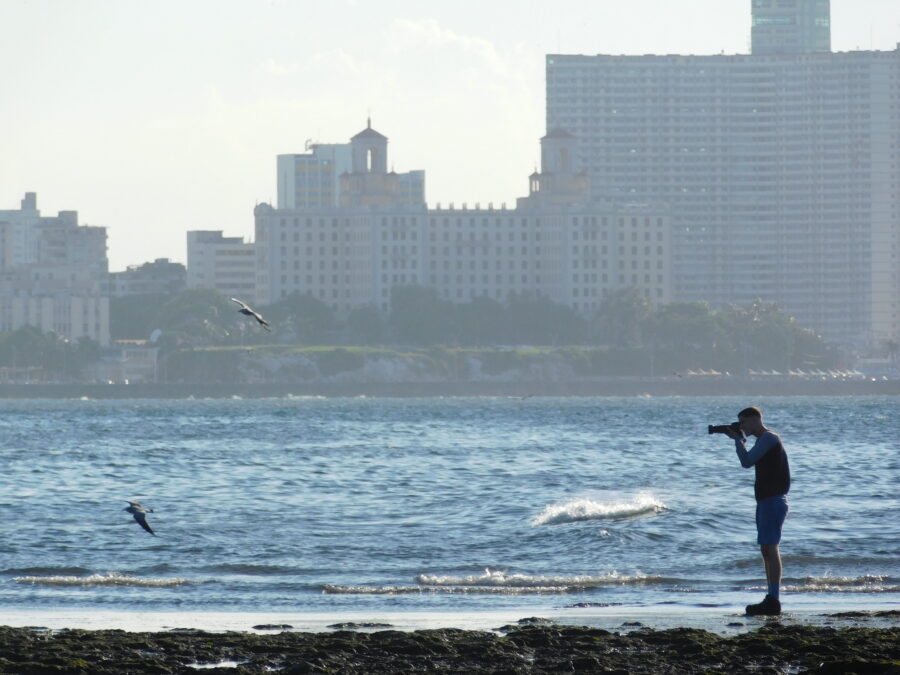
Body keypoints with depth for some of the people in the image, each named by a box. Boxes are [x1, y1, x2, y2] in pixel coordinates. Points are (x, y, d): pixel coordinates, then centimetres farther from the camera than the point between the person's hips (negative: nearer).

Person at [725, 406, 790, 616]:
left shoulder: (768, 438, -12)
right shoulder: (764, 440, 20)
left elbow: (747, 461, -19)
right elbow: (748, 461, 29)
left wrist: (738, 439, -5)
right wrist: (739, 440, 17)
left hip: (772, 500, -11)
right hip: (767, 500, 11)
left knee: (770, 549, -14)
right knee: (767, 550, 11)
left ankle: (774, 600, -19)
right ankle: (771, 599, 13)